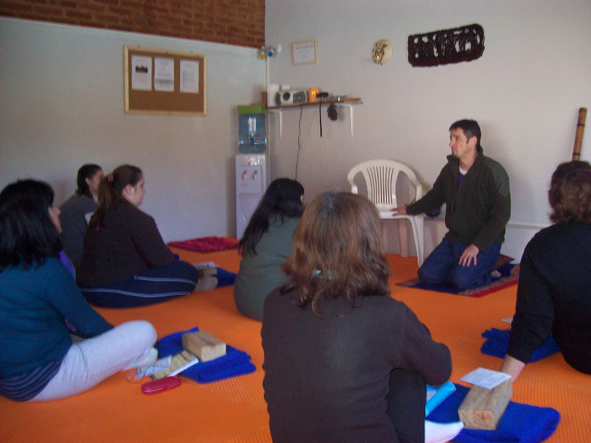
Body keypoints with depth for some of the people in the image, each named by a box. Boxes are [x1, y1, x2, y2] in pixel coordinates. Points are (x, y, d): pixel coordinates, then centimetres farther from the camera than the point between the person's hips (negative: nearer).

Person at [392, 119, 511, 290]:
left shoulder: (493, 172, -14)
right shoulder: (449, 169, 5)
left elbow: (501, 215, -16)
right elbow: (435, 197, 24)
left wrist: (477, 246, -22)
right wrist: (409, 210, 32)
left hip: (485, 242, -6)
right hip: (454, 238, 6)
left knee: (463, 280, -26)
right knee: (426, 275, -8)